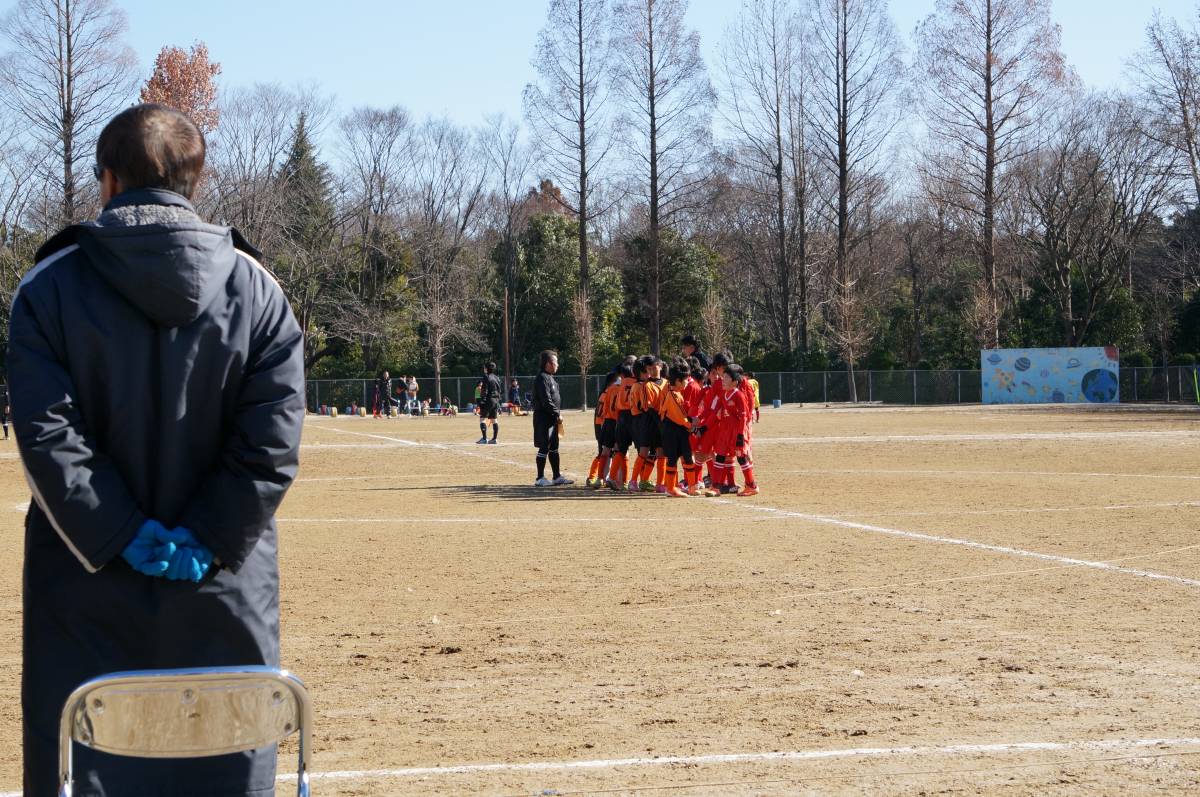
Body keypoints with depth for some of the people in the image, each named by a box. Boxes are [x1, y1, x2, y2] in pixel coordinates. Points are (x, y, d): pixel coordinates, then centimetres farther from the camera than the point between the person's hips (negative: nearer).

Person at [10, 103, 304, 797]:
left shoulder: (50, 285, -3)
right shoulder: (256, 288, 0)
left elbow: (48, 435, -11)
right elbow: (274, 441, -7)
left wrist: (119, 537, -9)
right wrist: (205, 542, -8)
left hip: (88, 586, -1)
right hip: (223, 593, 1)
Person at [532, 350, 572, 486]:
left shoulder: (550, 378, 16)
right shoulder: (542, 379, -16)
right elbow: (546, 401, -22)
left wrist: (558, 413, 10)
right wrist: (557, 414, -15)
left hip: (552, 419, 10)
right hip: (544, 418, -10)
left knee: (554, 448, 13)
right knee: (544, 448, -5)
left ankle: (557, 476, 19)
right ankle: (540, 478, 1)